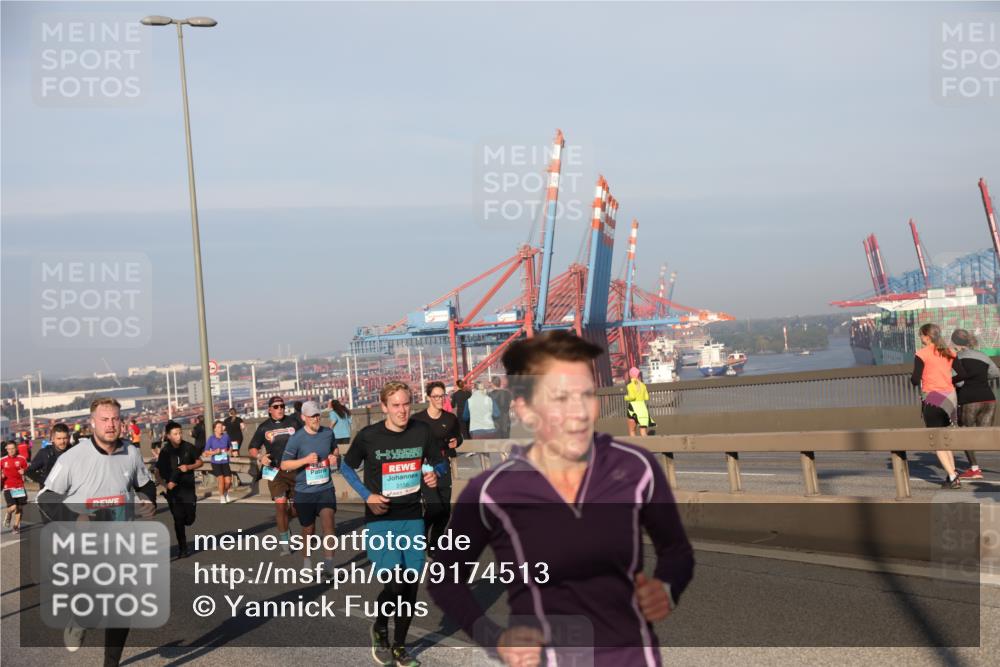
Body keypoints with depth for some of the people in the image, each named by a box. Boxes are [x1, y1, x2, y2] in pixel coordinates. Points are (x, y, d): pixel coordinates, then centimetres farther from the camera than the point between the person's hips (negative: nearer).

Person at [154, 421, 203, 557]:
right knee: (178, 520, -1)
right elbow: (158, 473, -5)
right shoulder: (165, 452, -7)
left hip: (188, 488, 2)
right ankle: (182, 549, 10)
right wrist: (165, 484, -21)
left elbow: (200, 462, 8)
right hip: (173, 490, -2)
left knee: (189, 519, 1)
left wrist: (189, 467, -11)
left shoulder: (188, 448, -3)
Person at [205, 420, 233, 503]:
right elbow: (206, 451, -2)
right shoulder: (211, 438, -6)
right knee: (221, 479, -9)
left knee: (228, 481, -4)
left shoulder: (226, 436, 0)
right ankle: (222, 497, 14)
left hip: (225, 462, 2)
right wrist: (214, 452, -18)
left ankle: (226, 492, 29)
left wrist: (228, 451, -2)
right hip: (216, 462, -2)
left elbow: (229, 447, 18)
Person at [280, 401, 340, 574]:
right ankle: (307, 562, 35)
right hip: (304, 491, -2)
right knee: (308, 530, 11)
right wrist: (306, 460, -22)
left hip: (326, 488, 2)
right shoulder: (296, 438, -12)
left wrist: (335, 457, -3)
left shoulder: (328, 433, -1)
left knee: (329, 522, -17)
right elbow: (284, 465, -10)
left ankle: (329, 563, -9)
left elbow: (335, 449, 20)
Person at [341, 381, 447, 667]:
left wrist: (434, 474, -11)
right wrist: (367, 495, -7)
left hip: (413, 517, 3)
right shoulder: (368, 436, -9)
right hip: (381, 519, -3)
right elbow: (346, 467, 6)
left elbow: (439, 463, 12)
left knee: (411, 585, 6)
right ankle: (380, 628, 17)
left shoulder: (422, 432, -2)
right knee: (395, 582, -14)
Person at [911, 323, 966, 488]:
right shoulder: (948, 353, 8)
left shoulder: (922, 354, -8)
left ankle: (952, 477, -11)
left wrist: (912, 378, 11)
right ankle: (952, 472, 18)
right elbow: (962, 375, 4)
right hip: (950, 396, 6)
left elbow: (915, 380, -11)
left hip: (931, 397, -6)